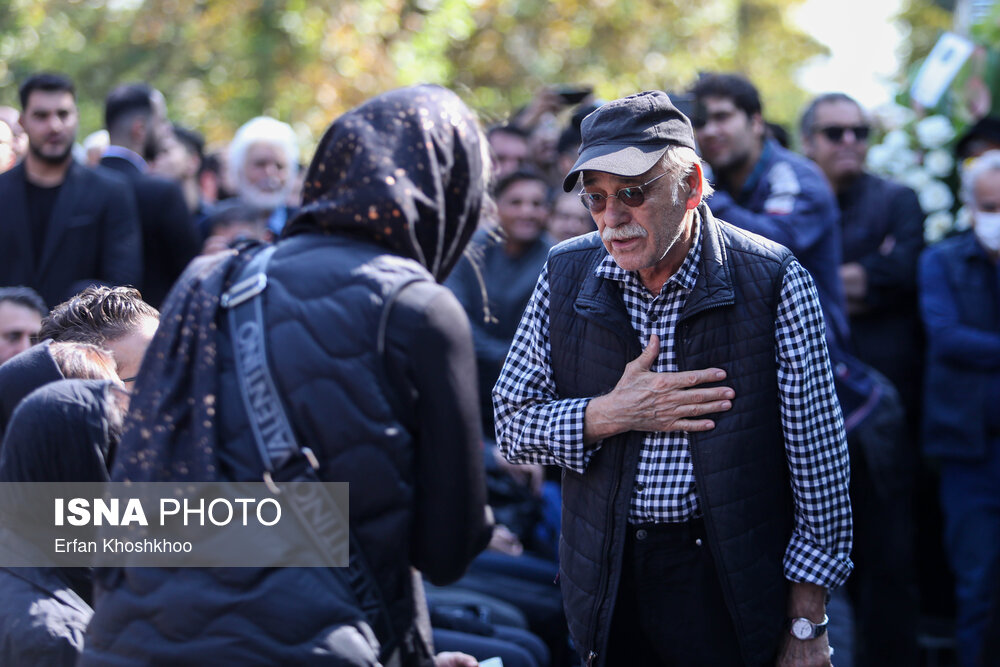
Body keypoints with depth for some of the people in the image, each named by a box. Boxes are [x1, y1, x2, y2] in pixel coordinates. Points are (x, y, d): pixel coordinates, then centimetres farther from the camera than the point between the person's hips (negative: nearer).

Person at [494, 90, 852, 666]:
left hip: (732, 584, -3)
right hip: (607, 582, 3)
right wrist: (610, 414, -16)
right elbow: (512, 424, 3)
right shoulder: (567, 274, -1)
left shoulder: (774, 283, -11)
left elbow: (818, 462, -8)